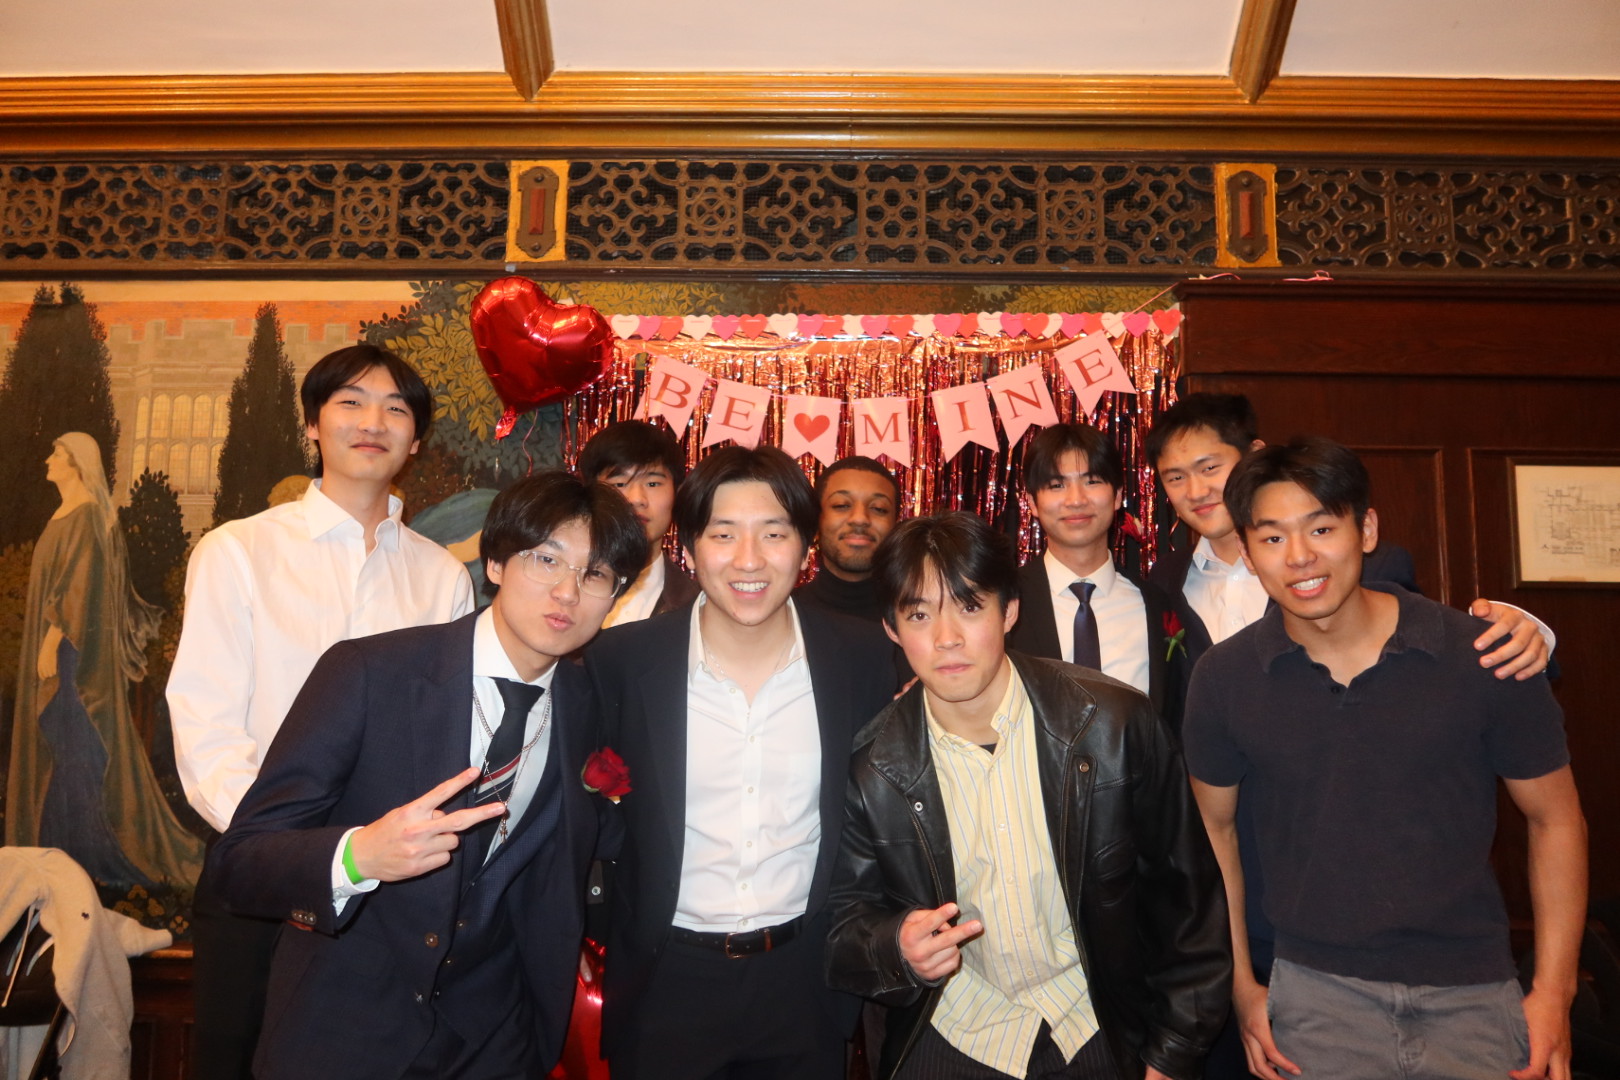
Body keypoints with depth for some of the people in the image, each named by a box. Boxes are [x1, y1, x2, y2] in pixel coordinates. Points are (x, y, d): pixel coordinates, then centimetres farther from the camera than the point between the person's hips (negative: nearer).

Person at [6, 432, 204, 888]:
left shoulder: (85, 515, -15)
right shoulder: (68, 513, 14)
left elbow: (78, 585, -21)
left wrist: (53, 641, -23)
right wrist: (47, 641, 19)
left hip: (72, 646, -10)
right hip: (66, 643, 10)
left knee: (76, 741, -5)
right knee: (57, 739, 13)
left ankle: (89, 847, 1)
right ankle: (60, 838, 22)